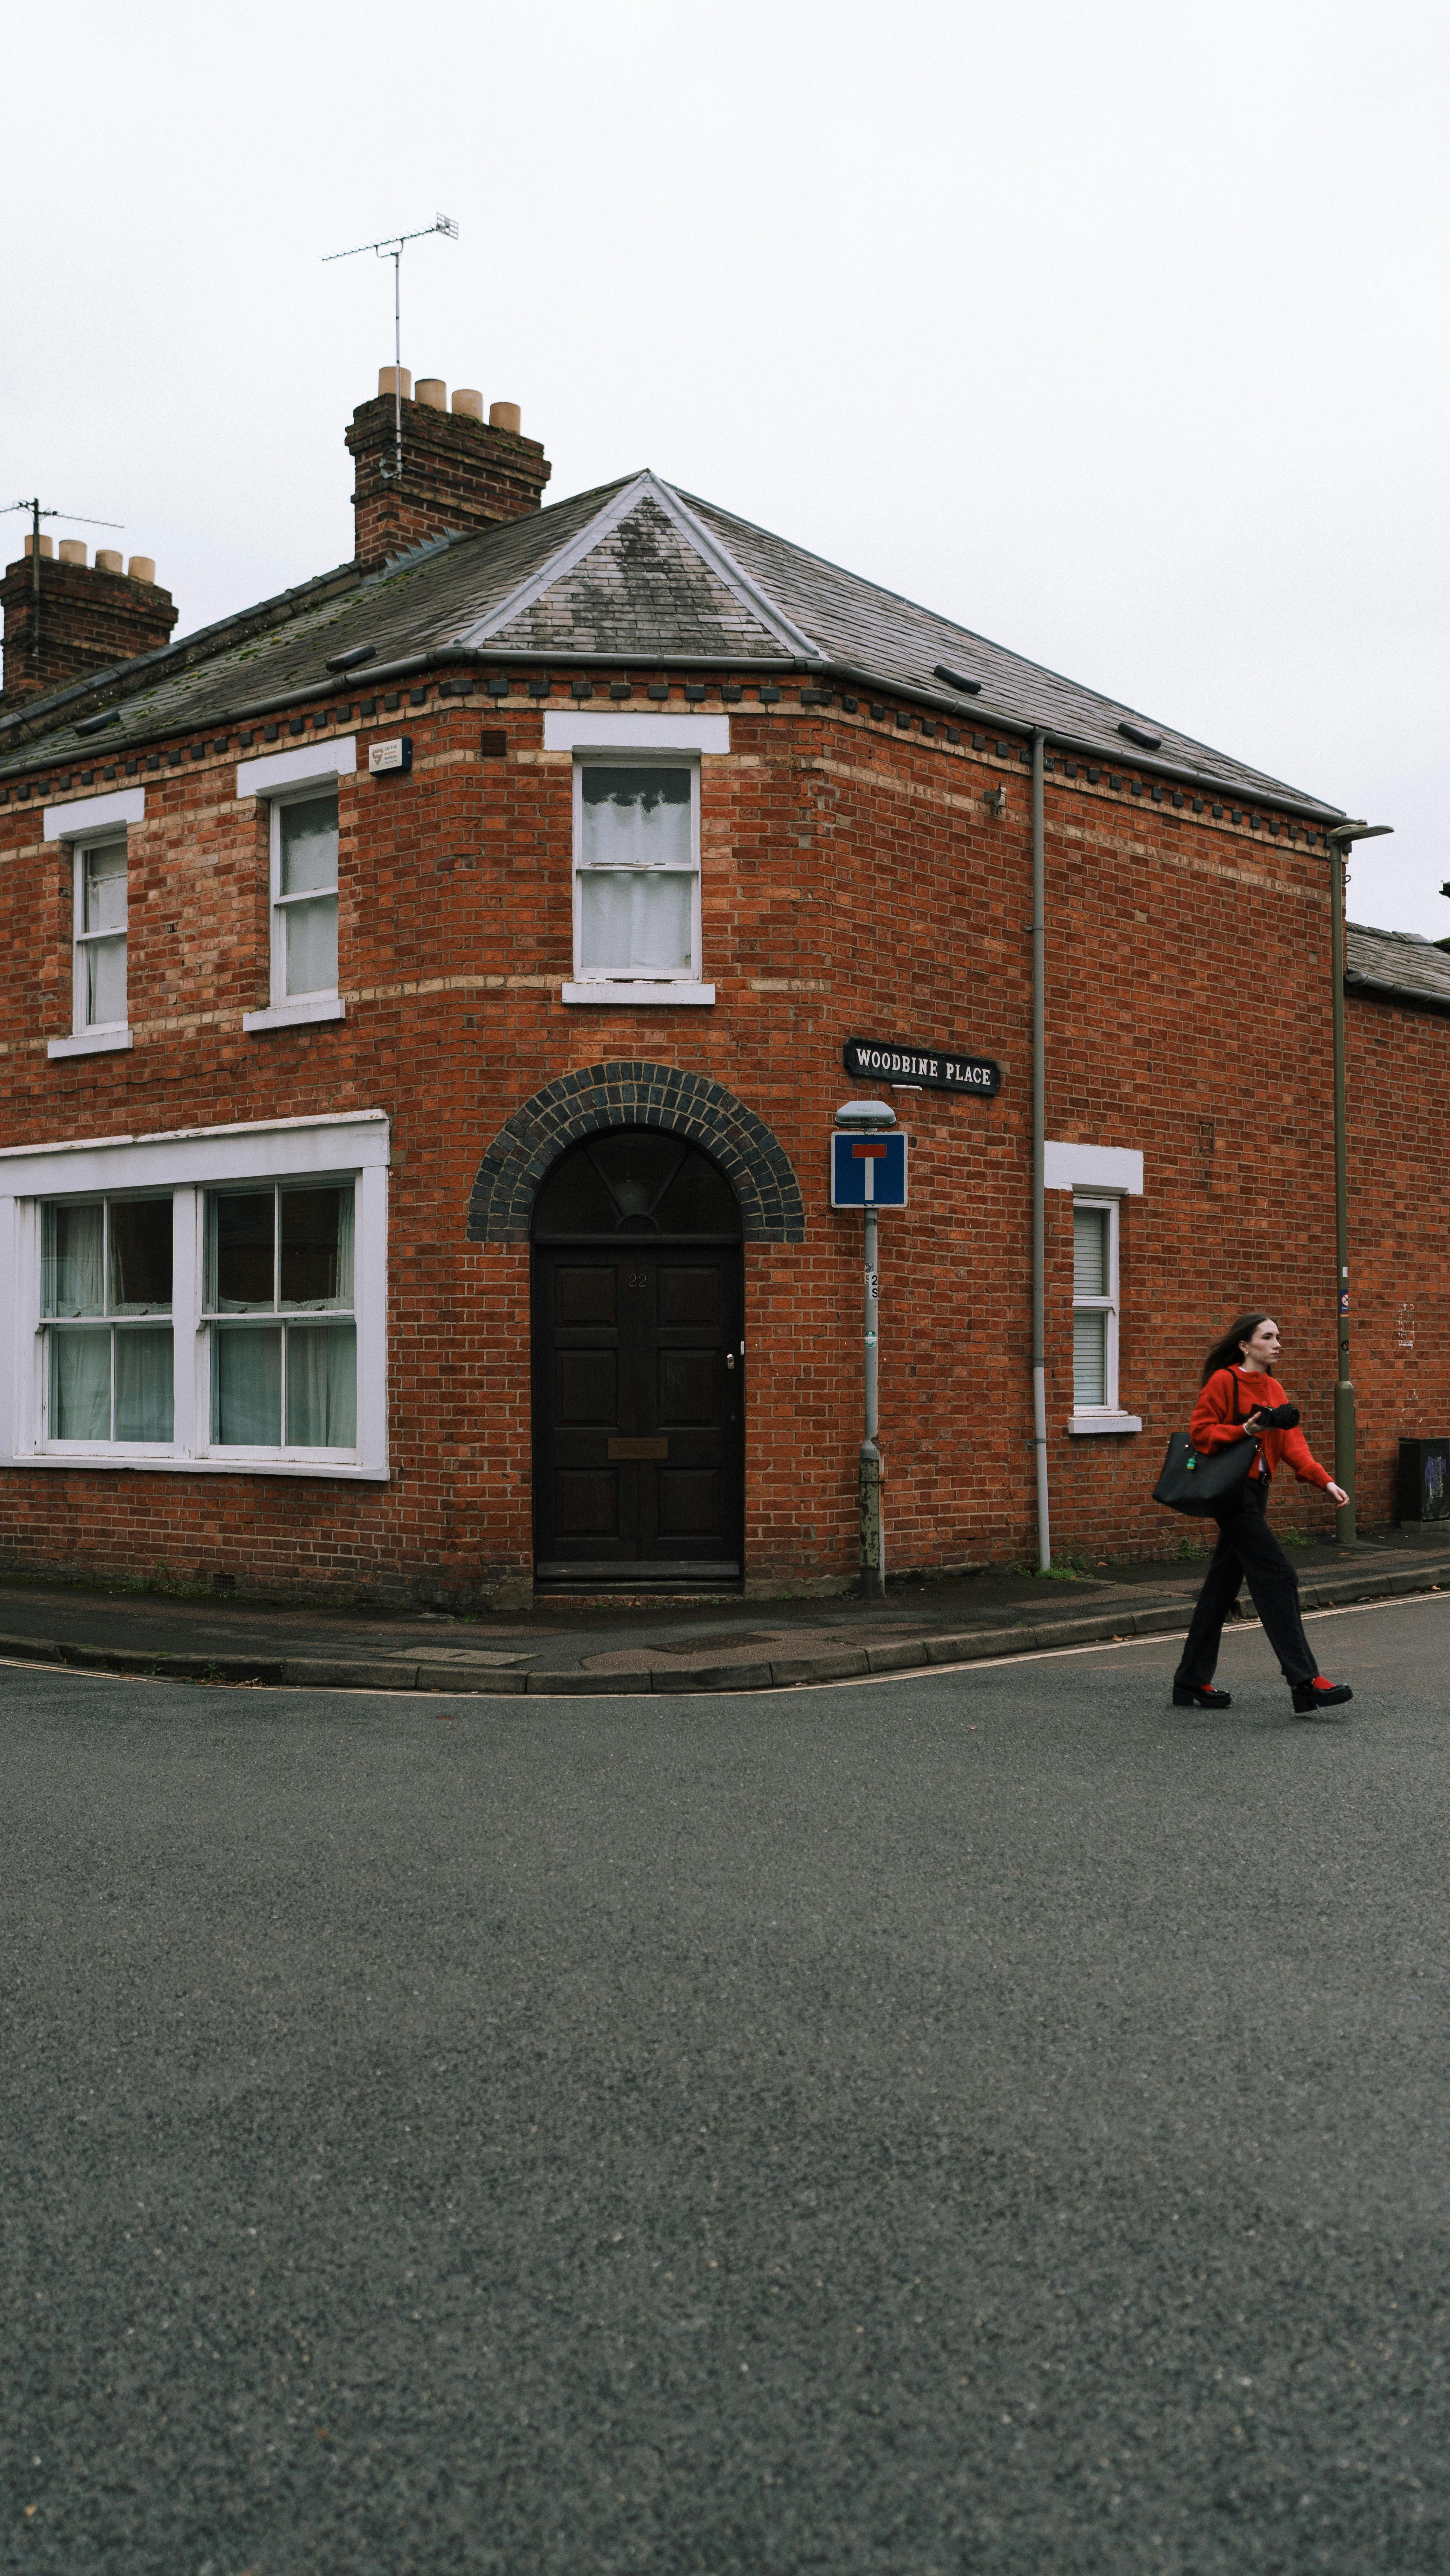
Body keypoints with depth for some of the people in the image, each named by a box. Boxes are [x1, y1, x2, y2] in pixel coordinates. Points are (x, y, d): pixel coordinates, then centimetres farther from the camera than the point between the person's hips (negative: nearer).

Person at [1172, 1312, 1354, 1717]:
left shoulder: (1274, 1389, 15)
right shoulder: (1224, 1381, -8)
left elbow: (1292, 1443, 6)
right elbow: (1200, 1432, -11)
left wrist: (1325, 1480, -8)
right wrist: (1246, 1430, -22)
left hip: (1255, 1493, 8)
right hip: (1231, 1492, -8)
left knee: (1223, 1586, 11)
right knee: (1277, 1578, -13)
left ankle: (1192, 1683, 17)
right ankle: (1305, 1683, -14)